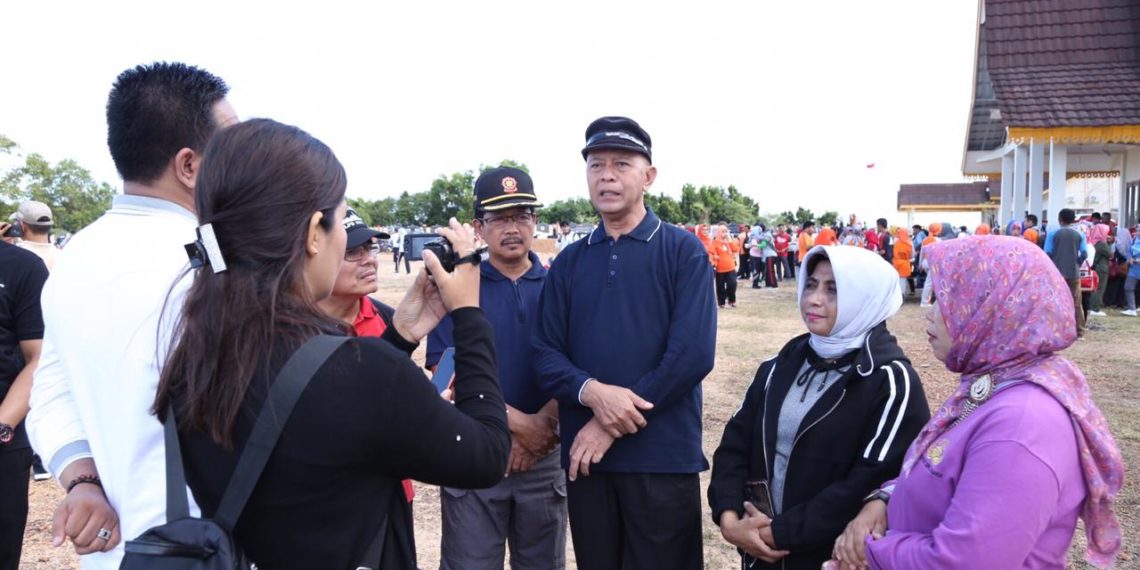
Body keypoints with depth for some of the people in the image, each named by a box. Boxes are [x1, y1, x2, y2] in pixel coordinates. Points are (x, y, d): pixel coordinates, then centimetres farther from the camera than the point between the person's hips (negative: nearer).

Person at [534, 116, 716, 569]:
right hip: (584, 455, 4)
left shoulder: (683, 251, -3)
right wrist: (592, 392, -18)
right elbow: (546, 353, 3)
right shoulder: (569, 262, 8)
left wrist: (611, 425, -14)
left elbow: (692, 354, -14)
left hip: (663, 456, -3)